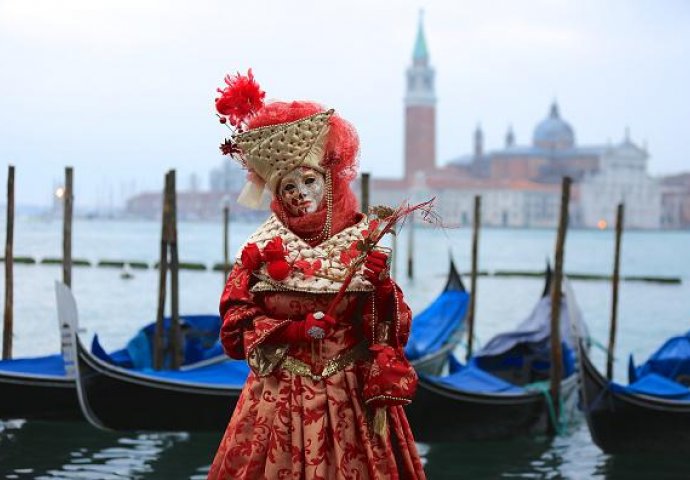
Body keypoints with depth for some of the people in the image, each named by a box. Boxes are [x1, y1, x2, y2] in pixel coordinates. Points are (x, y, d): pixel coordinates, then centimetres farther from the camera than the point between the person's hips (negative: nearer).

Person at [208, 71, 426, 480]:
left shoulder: (363, 243, 0)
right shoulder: (262, 249, -1)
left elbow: (396, 332, -2)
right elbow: (235, 328, -2)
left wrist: (384, 288, -20)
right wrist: (293, 330, -14)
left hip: (352, 397, 0)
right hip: (282, 397, 0)